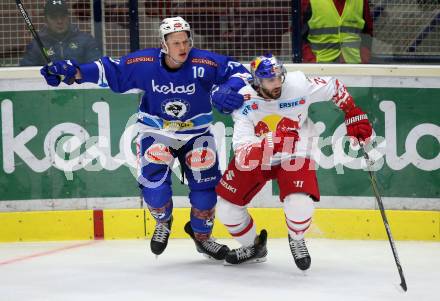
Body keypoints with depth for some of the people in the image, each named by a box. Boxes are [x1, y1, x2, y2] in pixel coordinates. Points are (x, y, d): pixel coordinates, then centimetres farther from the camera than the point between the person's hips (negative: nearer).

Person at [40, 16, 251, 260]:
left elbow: (237, 70, -14)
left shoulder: (204, 63, -22)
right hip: (156, 132, 0)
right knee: (154, 179, -19)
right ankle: (163, 223, 13)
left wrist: (230, 90, -35)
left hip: (196, 133, 1)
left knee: (205, 183, -6)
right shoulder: (144, 63, -18)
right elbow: (111, 71, -8)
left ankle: (202, 235, 19)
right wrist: (73, 72, -18)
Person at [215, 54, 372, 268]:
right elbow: (241, 145, -28)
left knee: (299, 205, -26)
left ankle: (297, 240, 10)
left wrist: (354, 116, -3)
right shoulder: (245, 101, -21)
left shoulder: (298, 85, -21)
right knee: (226, 206, -2)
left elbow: (334, 88, -4)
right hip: (256, 155, 2)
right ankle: (252, 246, 26)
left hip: (294, 155, -2)